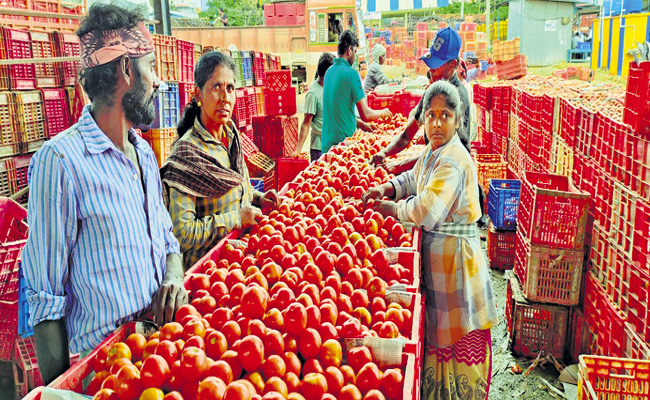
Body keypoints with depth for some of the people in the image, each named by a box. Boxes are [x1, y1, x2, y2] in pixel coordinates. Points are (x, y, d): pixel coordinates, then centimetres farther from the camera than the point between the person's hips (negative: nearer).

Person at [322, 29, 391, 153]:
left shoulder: (329, 71, 11)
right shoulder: (351, 73, -12)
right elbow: (366, 115, -12)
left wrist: (362, 124, 27)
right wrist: (383, 112, 7)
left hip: (326, 141, 7)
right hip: (344, 138, -7)